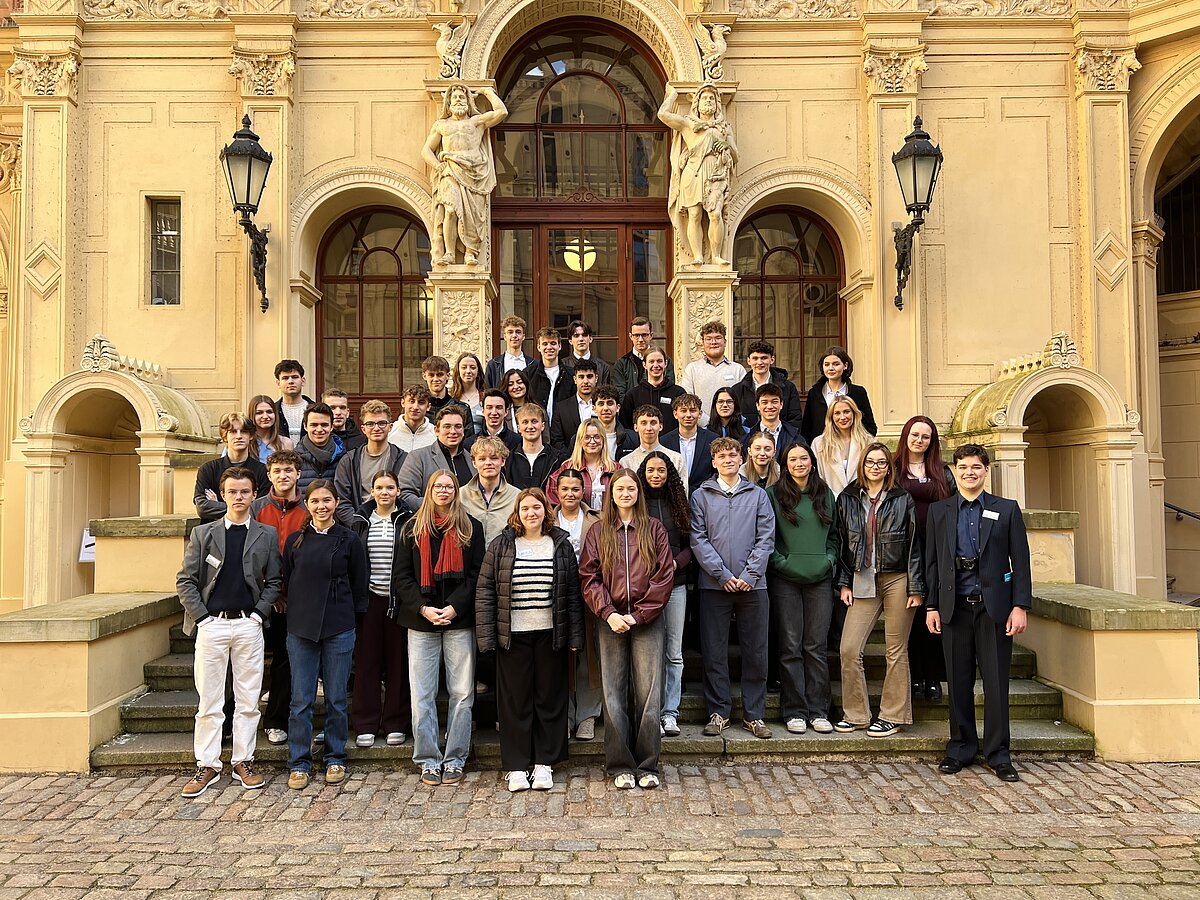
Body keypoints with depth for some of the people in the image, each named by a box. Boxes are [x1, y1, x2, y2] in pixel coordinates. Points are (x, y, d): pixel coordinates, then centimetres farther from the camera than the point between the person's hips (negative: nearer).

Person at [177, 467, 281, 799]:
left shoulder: (266, 535, 7)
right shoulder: (203, 533, 6)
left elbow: (274, 581, 8)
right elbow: (185, 580, 5)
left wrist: (259, 613, -3)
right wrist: (201, 616, -4)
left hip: (249, 625, 1)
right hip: (211, 624, 0)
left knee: (248, 700, 5)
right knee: (209, 702, 3)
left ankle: (243, 761, 16)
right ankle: (207, 765, 13)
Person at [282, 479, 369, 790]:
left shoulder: (349, 540, 0)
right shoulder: (295, 541, 6)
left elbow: (360, 586, 3)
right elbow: (286, 582, 11)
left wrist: (355, 620, 0)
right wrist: (292, 616, 6)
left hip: (339, 630, -1)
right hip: (300, 628, 2)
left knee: (336, 698, 7)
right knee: (301, 700, 5)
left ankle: (335, 760, 20)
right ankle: (299, 763, 16)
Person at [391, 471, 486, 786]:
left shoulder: (470, 528, 6)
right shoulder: (412, 529, 9)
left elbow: (476, 574, 0)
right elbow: (402, 576, 4)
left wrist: (455, 607, -12)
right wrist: (423, 608, -10)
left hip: (459, 620, -1)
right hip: (421, 620, 1)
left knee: (461, 693, 3)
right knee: (422, 695, 2)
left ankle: (455, 758, 14)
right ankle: (428, 759, 13)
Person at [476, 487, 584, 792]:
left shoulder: (561, 545, 5)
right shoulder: (500, 546, 1)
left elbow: (573, 593, 6)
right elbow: (485, 592, 1)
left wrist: (574, 636, 2)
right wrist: (486, 636, -5)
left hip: (550, 636, 1)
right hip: (513, 636, -1)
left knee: (550, 698, 7)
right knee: (515, 700, 4)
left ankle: (544, 763, 19)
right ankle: (516, 766, 15)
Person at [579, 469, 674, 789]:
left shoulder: (654, 529, 6)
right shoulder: (598, 533, 9)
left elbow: (664, 576, 0)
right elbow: (589, 578, 3)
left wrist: (639, 615, -7)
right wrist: (609, 613, -10)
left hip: (647, 621, -1)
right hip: (611, 622, 1)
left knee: (648, 692, -1)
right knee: (614, 694, 2)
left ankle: (647, 765, 10)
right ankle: (621, 766, 11)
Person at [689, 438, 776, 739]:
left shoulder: (758, 494, 10)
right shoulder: (701, 496, 6)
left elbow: (766, 538, 3)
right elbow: (698, 539, -2)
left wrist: (749, 574, -9)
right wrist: (722, 574, -11)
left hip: (753, 584, 1)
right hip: (714, 585, -1)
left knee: (756, 652, 5)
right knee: (714, 652, 3)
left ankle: (754, 714, 15)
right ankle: (718, 712, 14)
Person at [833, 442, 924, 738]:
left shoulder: (903, 500, 3)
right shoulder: (847, 499, 9)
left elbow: (914, 545, 1)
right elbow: (841, 543, 10)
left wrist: (916, 587, -4)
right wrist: (844, 583, 4)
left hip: (897, 580, -2)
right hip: (862, 582, 2)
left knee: (896, 650, 4)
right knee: (849, 649, -5)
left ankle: (892, 715, 16)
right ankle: (855, 714, 10)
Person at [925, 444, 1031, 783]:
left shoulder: (1007, 510, 5)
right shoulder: (938, 511, 9)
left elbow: (1020, 561, 2)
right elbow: (932, 561, 8)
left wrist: (1020, 606, -5)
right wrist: (931, 606, 3)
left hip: (993, 606, -1)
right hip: (954, 607, 1)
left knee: (996, 682, 2)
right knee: (958, 682, 7)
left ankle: (998, 753, 14)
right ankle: (961, 747, 20)